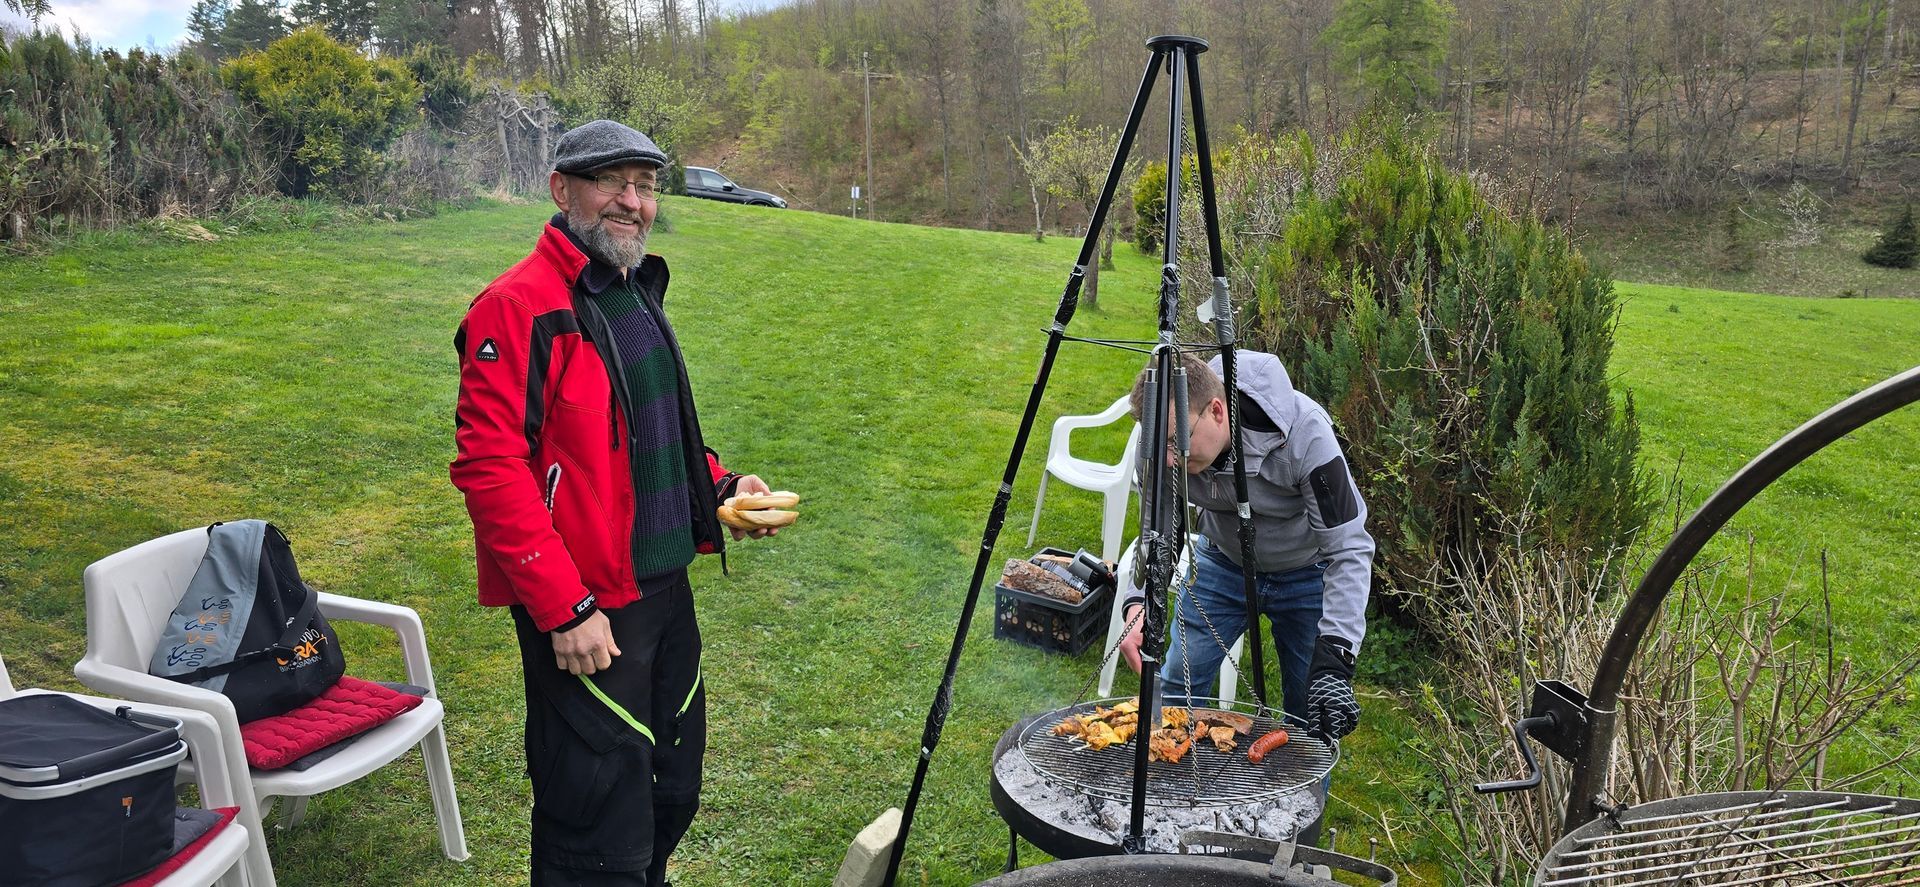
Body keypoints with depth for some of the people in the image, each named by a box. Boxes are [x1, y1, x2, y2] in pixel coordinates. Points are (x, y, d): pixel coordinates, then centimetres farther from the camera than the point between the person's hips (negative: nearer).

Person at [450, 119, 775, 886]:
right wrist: (563, 607, -23)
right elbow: (488, 468, -21)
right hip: (582, 616, -9)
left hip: (665, 587, 9)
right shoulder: (518, 306, -15)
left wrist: (721, 486, 7)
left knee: (671, 794, 22)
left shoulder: (637, 292, 12)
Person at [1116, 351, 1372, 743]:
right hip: (1223, 562, 3)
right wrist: (1137, 601, -32)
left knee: (1312, 717, 1)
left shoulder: (1305, 433, -37)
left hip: (1307, 574, -3)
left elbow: (1350, 550, -32)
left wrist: (1334, 659, -41)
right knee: (1175, 691, 4)